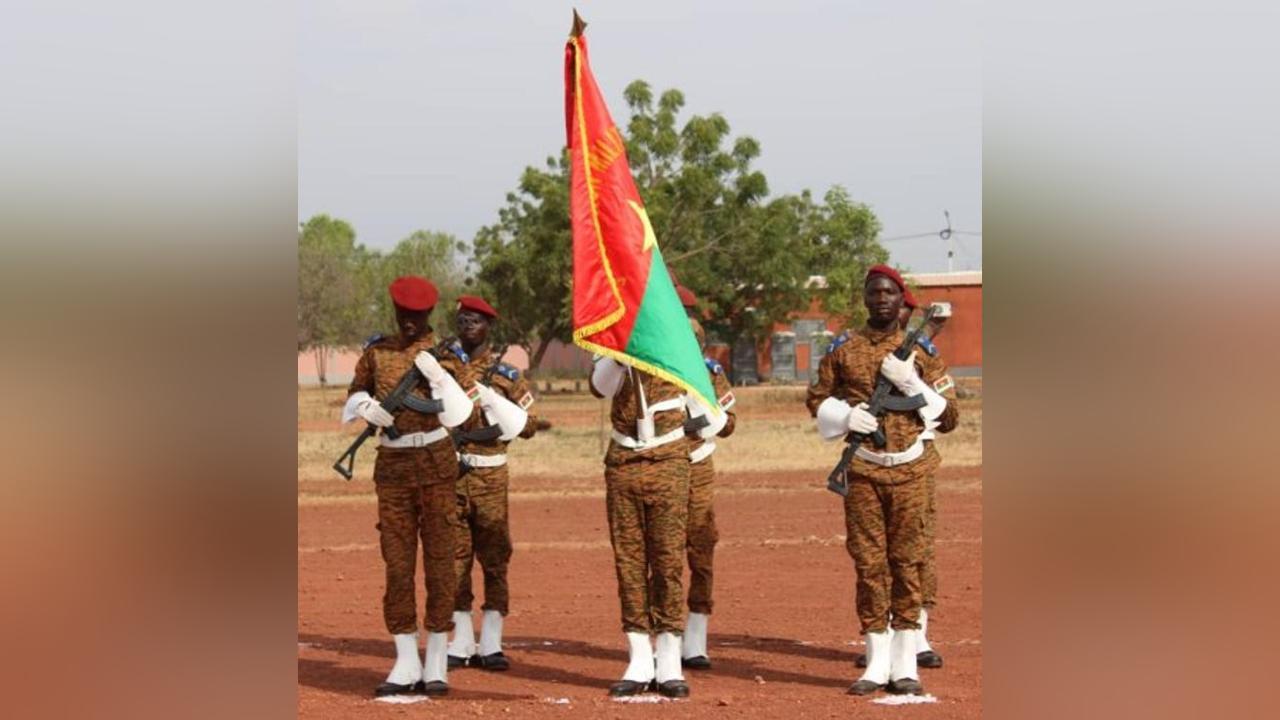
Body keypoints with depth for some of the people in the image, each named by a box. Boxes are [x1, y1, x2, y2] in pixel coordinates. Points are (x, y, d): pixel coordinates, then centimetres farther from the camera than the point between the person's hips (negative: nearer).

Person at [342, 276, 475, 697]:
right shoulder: (376, 352, 9)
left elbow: (457, 416, -8)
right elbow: (351, 403, 12)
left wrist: (437, 375, -20)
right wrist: (366, 406, -10)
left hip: (435, 463, -2)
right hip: (392, 465, 3)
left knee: (439, 559, -1)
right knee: (396, 562, 1)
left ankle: (436, 663, 4)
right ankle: (406, 664, 6)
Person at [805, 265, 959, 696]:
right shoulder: (843, 350, 8)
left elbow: (949, 414, 3)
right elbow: (817, 399, 15)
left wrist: (911, 383, -12)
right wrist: (845, 415, -5)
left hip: (910, 470, -1)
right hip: (863, 470, 1)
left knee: (907, 562, -1)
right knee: (868, 564, 0)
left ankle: (905, 664, 5)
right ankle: (877, 664, 7)